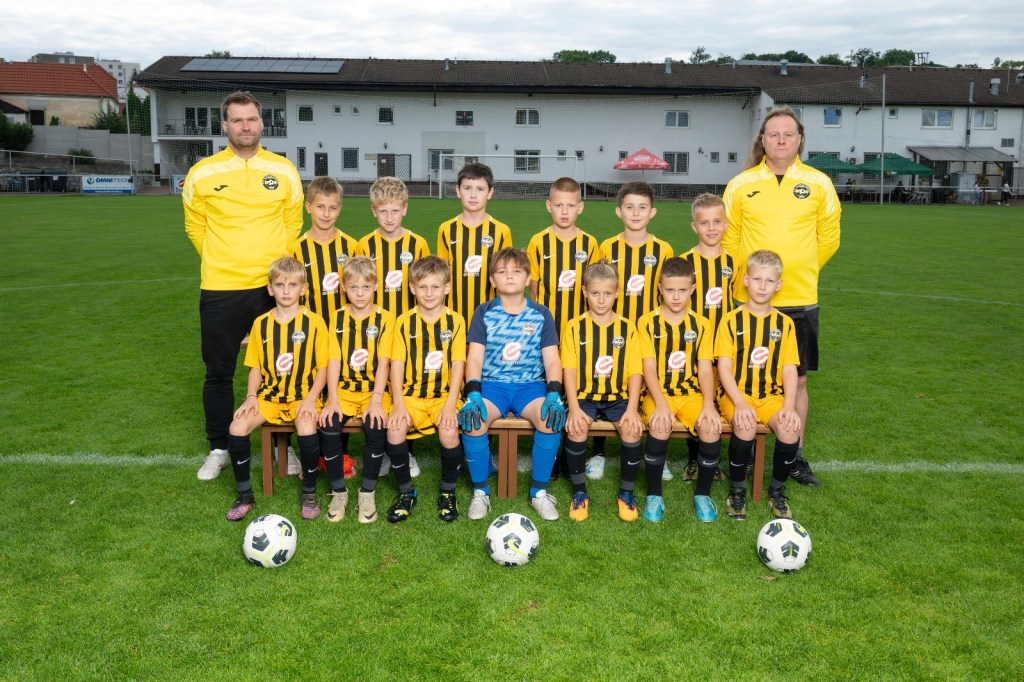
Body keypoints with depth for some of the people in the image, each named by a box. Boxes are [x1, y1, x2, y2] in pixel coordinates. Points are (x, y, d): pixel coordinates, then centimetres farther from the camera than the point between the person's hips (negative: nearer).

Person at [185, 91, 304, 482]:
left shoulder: (284, 170, 3)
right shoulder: (202, 173, 0)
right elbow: (195, 226, 11)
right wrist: (223, 264, 10)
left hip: (272, 288, 1)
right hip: (220, 290, 0)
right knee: (219, 373, 9)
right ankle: (219, 449, 25)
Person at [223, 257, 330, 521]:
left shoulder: (314, 323, -3)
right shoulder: (261, 324, 6)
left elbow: (323, 367, -2)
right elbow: (255, 367, 11)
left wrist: (311, 398, -14)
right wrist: (251, 396, -4)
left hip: (302, 395, -3)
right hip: (269, 395, 3)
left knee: (307, 429, -32)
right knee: (237, 427, -21)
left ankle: (309, 492, -6)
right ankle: (244, 495, -1)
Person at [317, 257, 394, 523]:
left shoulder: (385, 318, 2)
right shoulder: (337, 317, 8)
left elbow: (383, 362, -6)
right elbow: (333, 361, 0)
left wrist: (376, 400, -18)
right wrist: (332, 400, -12)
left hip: (374, 389, -2)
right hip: (344, 389, 2)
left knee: (376, 427, -29)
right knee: (328, 427, -25)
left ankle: (367, 492, -8)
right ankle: (339, 492, -5)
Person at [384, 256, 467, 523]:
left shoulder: (455, 321, 3)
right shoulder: (404, 322, 5)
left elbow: (458, 365, -2)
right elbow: (397, 365, 0)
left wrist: (450, 404, -14)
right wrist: (398, 404, -12)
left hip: (444, 394, -1)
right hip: (411, 393, 1)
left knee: (449, 431, -28)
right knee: (394, 429, -26)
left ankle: (448, 491, 0)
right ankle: (406, 491, -1)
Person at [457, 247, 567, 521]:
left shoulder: (541, 314, 7)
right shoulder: (484, 313, 6)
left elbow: (552, 360, 2)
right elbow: (475, 357, -3)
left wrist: (554, 394, -17)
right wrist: (473, 394, -20)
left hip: (531, 385, 1)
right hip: (491, 384, 0)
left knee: (551, 417, -31)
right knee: (472, 419, -32)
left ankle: (539, 490, -10)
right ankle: (480, 491, -10)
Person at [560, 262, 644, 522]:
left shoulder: (627, 328, 6)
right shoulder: (574, 327, 3)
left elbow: (635, 372, 2)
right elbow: (569, 369, -4)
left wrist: (632, 408, -12)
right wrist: (574, 408, -17)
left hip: (618, 397, 1)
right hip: (584, 395, -1)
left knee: (633, 429, -27)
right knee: (576, 429, -31)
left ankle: (626, 492, -4)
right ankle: (579, 492, -7)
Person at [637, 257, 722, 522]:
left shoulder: (701, 324, 8)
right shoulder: (648, 322, 1)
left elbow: (705, 369, 1)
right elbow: (649, 369, -6)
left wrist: (709, 405, -14)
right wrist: (661, 404, -20)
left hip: (692, 394, 2)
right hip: (658, 394, -2)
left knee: (712, 428, -26)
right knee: (660, 427, -33)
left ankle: (702, 495, -4)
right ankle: (654, 495, -11)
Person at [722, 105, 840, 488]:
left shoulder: (819, 184, 2)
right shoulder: (741, 184, 1)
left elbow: (829, 238, 12)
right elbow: (729, 238, 8)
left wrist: (800, 270, 14)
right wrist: (745, 276, 8)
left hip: (800, 299, 1)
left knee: (797, 379, 8)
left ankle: (796, 455, 20)